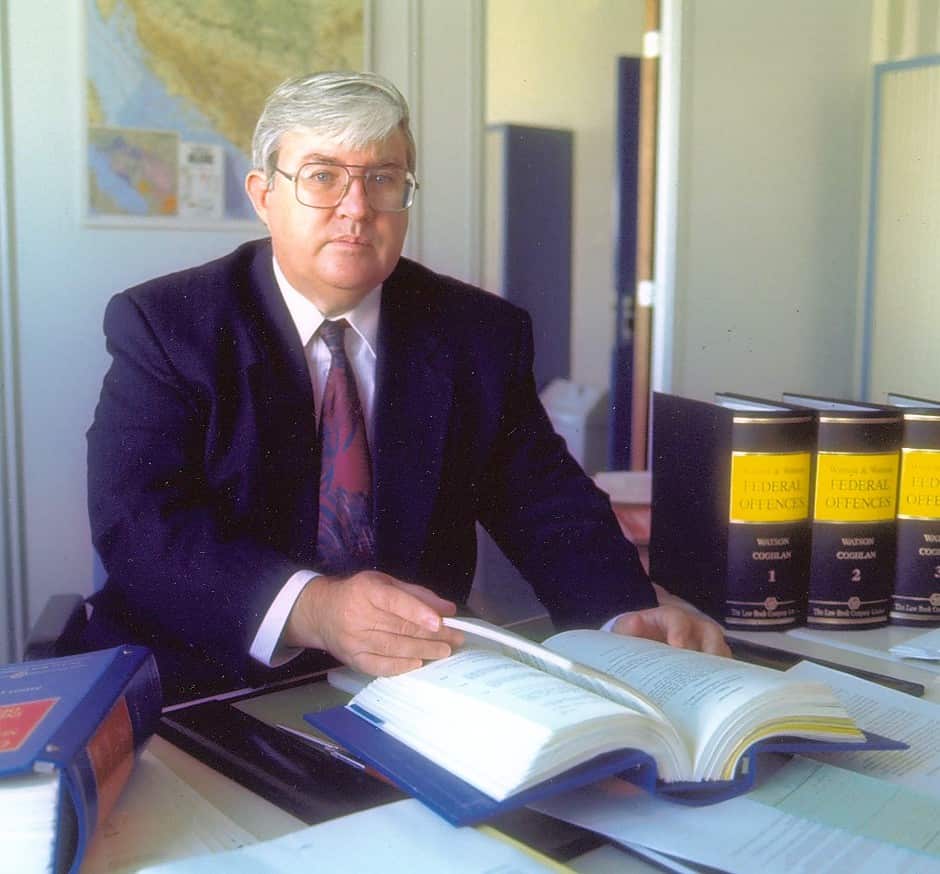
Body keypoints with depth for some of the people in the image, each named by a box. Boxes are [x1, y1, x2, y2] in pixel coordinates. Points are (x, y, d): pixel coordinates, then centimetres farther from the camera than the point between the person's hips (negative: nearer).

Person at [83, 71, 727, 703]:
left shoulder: (482, 334, 5)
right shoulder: (161, 324, -4)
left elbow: (547, 503, 2)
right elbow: (138, 523, -16)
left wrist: (627, 612, -19)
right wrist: (310, 609, -34)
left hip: (419, 694, 4)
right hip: (202, 697, -3)